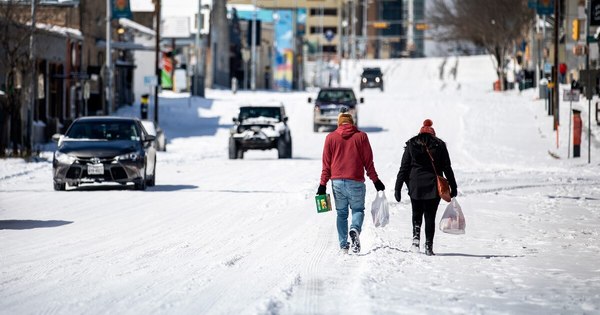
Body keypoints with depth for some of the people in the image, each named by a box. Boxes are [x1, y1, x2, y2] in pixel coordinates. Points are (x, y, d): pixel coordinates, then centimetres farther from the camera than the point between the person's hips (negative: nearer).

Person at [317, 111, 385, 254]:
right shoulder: (361, 136, 3)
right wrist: (375, 180, 11)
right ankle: (355, 229, -22)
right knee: (358, 209, 9)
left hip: (337, 182, 2)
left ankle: (343, 245, 4)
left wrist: (323, 184, 9)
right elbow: (368, 161, 4)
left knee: (341, 213, 11)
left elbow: (326, 163, 6)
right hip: (355, 182, -1)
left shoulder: (331, 137, 7)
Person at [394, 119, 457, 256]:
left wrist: (398, 188, 3)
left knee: (416, 214, 17)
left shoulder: (411, 145, 4)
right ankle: (429, 246, -1)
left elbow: (404, 168, 1)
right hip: (433, 187, 0)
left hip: (415, 186, 0)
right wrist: (453, 187, 8)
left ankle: (416, 237, -4)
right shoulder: (440, 145, 3)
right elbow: (447, 168, 2)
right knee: (430, 216, 5)